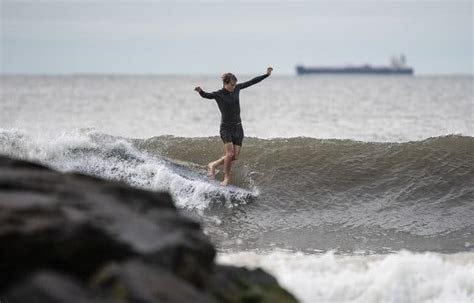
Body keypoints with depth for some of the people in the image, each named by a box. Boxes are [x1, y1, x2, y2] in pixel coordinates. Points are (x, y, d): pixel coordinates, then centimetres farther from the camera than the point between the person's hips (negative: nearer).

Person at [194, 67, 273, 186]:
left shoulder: (237, 89, 4)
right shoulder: (218, 94, -12)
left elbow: (252, 82, 14)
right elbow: (207, 95, -32)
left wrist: (267, 74, 20)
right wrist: (200, 91, -55)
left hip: (238, 127, 6)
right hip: (226, 127, -6)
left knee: (235, 156, -1)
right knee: (230, 153, -19)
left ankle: (213, 165, 20)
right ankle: (226, 178, -1)